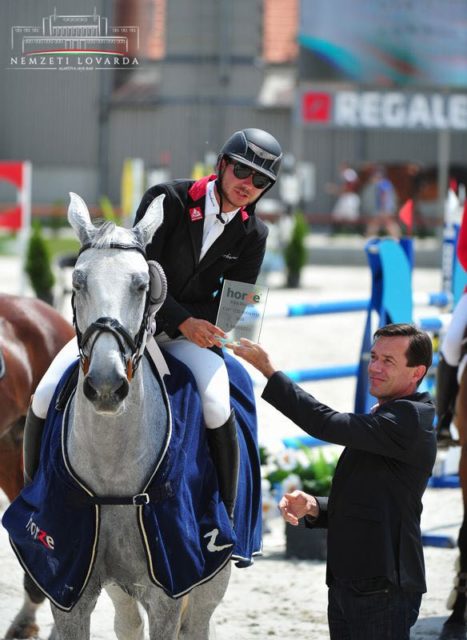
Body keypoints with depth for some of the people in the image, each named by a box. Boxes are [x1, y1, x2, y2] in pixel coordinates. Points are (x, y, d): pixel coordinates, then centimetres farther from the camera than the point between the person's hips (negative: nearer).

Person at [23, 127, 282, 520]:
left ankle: (223, 518, -14)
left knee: (216, 407, -30)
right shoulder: (167, 200, -9)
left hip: (191, 332, 1)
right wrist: (181, 321, -26)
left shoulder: (253, 235, 0)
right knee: (46, 398, -16)